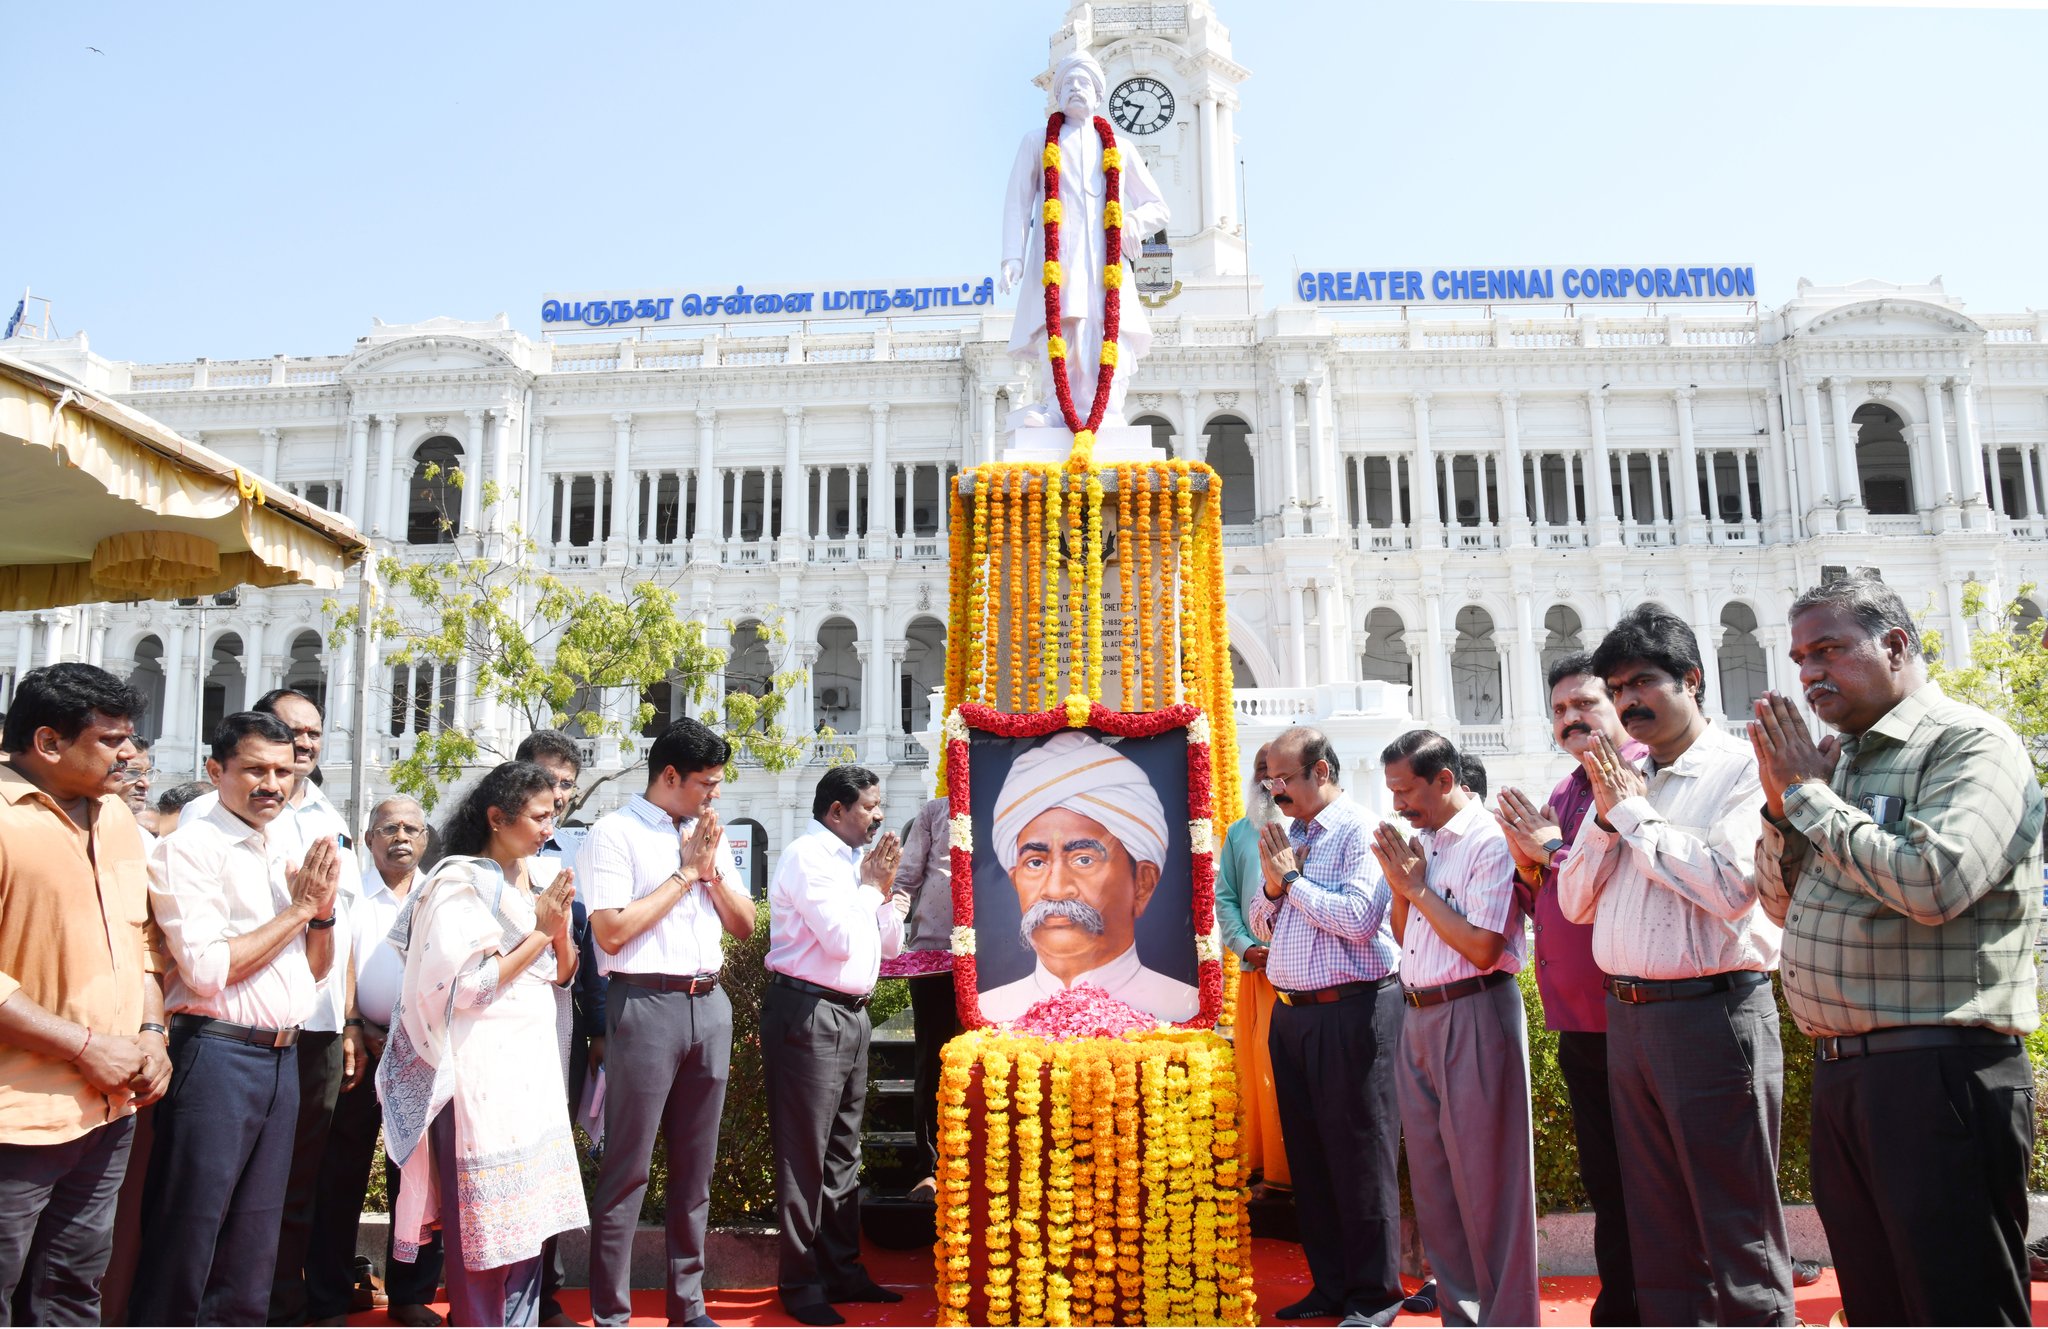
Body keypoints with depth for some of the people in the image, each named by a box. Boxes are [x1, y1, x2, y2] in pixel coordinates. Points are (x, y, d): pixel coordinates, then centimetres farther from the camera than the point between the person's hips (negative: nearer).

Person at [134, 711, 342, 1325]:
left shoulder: (292, 854, 13)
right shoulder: (189, 848, -8)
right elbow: (206, 970, -17)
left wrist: (324, 910, -2)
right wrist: (299, 908, -11)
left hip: (282, 1058, 7)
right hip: (216, 1058, -7)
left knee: (254, 1246, 14)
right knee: (187, 1238, 2)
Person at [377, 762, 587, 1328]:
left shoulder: (531, 883, 12)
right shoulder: (460, 884, -11)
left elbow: (562, 972, 13)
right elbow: (467, 986, -18)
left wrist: (560, 918, -4)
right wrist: (540, 931, -13)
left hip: (534, 1062, 7)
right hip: (483, 1067, -7)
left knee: (528, 1216, 11)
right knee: (481, 1218, 0)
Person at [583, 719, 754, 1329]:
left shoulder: (711, 837, 14)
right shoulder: (615, 833, -4)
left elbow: (744, 925, 14)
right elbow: (611, 932, -14)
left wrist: (712, 869, -2)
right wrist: (685, 873, -9)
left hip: (710, 1003, 6)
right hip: (647, 1004, -6)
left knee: (695, 1169, 13)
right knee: (627, 1170, 1)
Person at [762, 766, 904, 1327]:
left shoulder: (856, 862, 13)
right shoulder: (808, 855, -11)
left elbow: (892, 945, 16)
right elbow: (840, 939, -20)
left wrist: (882, 888, 3)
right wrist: (871, 885, -6)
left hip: (851, 1016, 9)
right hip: (809, 1015, -9)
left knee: (844, 1153, 15)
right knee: (805, 1154, -1)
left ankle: (843, 1270, 25)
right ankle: (800, 1284, 10)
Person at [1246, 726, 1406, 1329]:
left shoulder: (1361, 831, -9)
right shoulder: (1286, 835, 13)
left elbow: (1359, 918, -22)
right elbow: (1260, 926, 17)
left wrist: (1292, 878, -13)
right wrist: (1273, 885, -2)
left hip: (1351, 1010, -8)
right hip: (1291, 1010, 8)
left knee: (1359, 1153, 1)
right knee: (1307, 1152, 13)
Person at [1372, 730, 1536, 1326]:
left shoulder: (1490, 841, -13)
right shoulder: (1423, 841, 12)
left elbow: (1483, 948, -21)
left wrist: (1419, 887, -12)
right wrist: (1399, 882, 1)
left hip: (1473, 1017, -8)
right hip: (1419, 1019, 8)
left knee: (1484, 1179, 0)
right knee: (1432, 1177, 14)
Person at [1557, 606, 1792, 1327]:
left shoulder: (1742, 767, -8)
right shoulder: (1623, 776, 12)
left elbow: (1731, 883, -23)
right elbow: (1575, 902, 11)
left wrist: (1633, 811, -13)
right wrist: (1607, 812, -2)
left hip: (1712, 1016, -7)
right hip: (1626, 1016, 7)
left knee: (1739, 1238, 4)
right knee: (1658, 1236, 17)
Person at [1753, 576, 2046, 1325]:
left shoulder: (1970, 744, -8)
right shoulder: (1839, 761, 14)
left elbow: (1934, 882, -24)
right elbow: (1781, 903, 18)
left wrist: (1809, 793, -13)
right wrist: (1782, 805, 2)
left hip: (1941, 1073, -8)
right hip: (1840, 1072, 8)